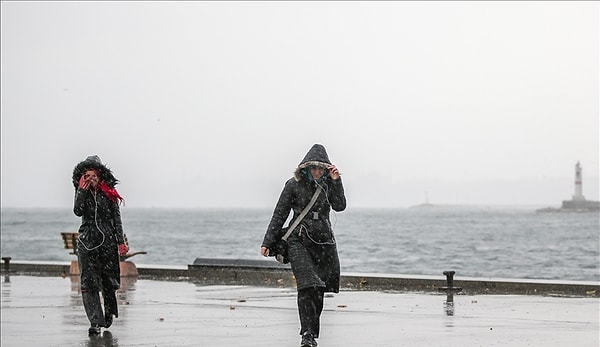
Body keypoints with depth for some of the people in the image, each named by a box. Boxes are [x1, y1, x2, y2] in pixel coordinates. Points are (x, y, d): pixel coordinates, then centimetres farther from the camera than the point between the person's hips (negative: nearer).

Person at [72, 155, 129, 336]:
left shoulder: (109, 193, 2)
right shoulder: (81, 192, 4)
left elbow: (116, 218, 4)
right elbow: (78, 211, -12)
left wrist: (121, 241, 0)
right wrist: (82, 190, -17)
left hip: (108, 240, 0)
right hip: (87, 241, 0)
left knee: (108, 280, 7)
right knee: (88, 282, -9)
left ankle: (109, 311, 35)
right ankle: (95, 322, -11)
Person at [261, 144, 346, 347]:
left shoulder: (327, 184, 7)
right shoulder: (293, 185, -1)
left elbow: (340, 206, -8)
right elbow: (279, 215, 3)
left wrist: (335, 181, -16)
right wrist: (268, 242, 3)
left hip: (324, 242, 3)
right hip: (299, 241, -3)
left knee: (319, 288, 3)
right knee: (307, 286, -17)